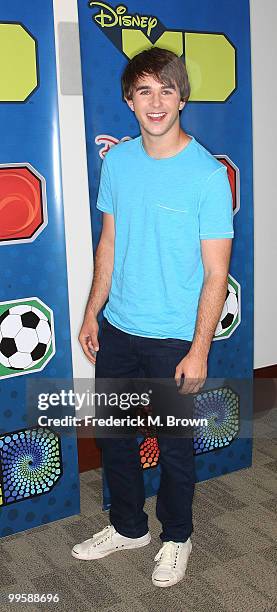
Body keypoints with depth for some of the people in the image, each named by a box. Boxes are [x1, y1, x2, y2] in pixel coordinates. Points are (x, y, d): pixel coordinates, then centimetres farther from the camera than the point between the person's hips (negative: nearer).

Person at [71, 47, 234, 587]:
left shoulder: (207, 174, -15)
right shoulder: (117, 161, 1)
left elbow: (216, 273, -13)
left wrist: (198, 351, -15)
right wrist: (92, 313, 9)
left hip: (174, 339, -5)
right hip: (117, 329, 5)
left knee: (174, 444, 12)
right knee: (112, 433, 17)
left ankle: (176, 537, 38)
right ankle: (128, 527, 41)